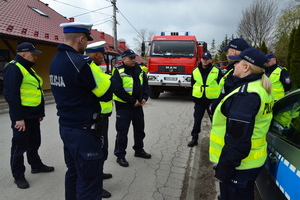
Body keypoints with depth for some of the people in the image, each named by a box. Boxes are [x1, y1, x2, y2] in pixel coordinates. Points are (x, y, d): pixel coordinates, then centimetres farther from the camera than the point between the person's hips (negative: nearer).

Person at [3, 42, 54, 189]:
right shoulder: (13, 68, -14)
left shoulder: (29, 69, 17)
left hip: (34, 115, 9)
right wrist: (18, 118, -24)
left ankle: (36, 165, 36)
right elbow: (11, 95, -21)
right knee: (20, 145, 3)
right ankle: (18, 175, 17)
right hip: (22, 116, -9)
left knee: (34, 142, 20)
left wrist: (40, 112, 19)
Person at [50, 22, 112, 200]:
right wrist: (104, 79, 3)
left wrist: (97, 77, 3)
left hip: (66, 127, 9)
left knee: (74, 173, 22)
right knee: (90, 181, 3)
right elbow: (107, 94, -15)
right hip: (84, 130, -9)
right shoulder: (81, 62, -21)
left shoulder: (56, 61, 8)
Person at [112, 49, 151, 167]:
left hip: (138, 105, 7)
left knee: (139, 129, 16)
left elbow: (145, 84, 13)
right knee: (122, 131, 0)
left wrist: (144, 98, -3)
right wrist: (132, 101, -18)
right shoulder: (119, 72, -13)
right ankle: (120, 155, 15)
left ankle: (139, 150, 35)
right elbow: (117, 90, -20)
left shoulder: (139, 70, 7)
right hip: (123, 106, -7)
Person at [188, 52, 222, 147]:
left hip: (212, 100, -2)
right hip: (199, 100, 2)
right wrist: (194, 98, 10)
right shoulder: (195, 71, 3)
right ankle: (194, 138, 20)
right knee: (197, 121, 8)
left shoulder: (217, 71, -4)